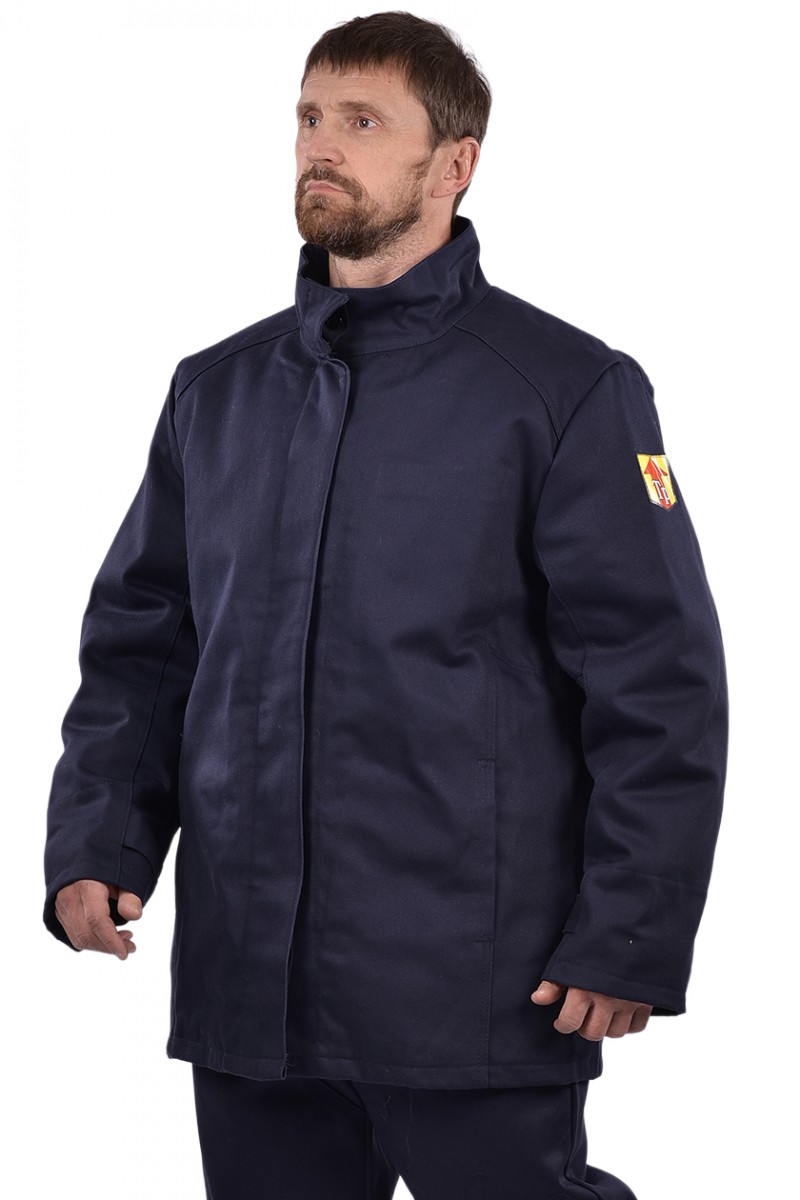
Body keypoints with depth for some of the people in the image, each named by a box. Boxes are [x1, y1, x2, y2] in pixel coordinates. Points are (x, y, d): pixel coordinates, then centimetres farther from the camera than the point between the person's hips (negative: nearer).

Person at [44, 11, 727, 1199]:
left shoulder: (569, 392, -2)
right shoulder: (216, 391, 14)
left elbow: (659, 687, -6)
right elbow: (138, 646, 16)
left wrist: (632, 942, -11)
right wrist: (97, 846, 1)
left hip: (478, 1003, -5)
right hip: (245, 989, 5)